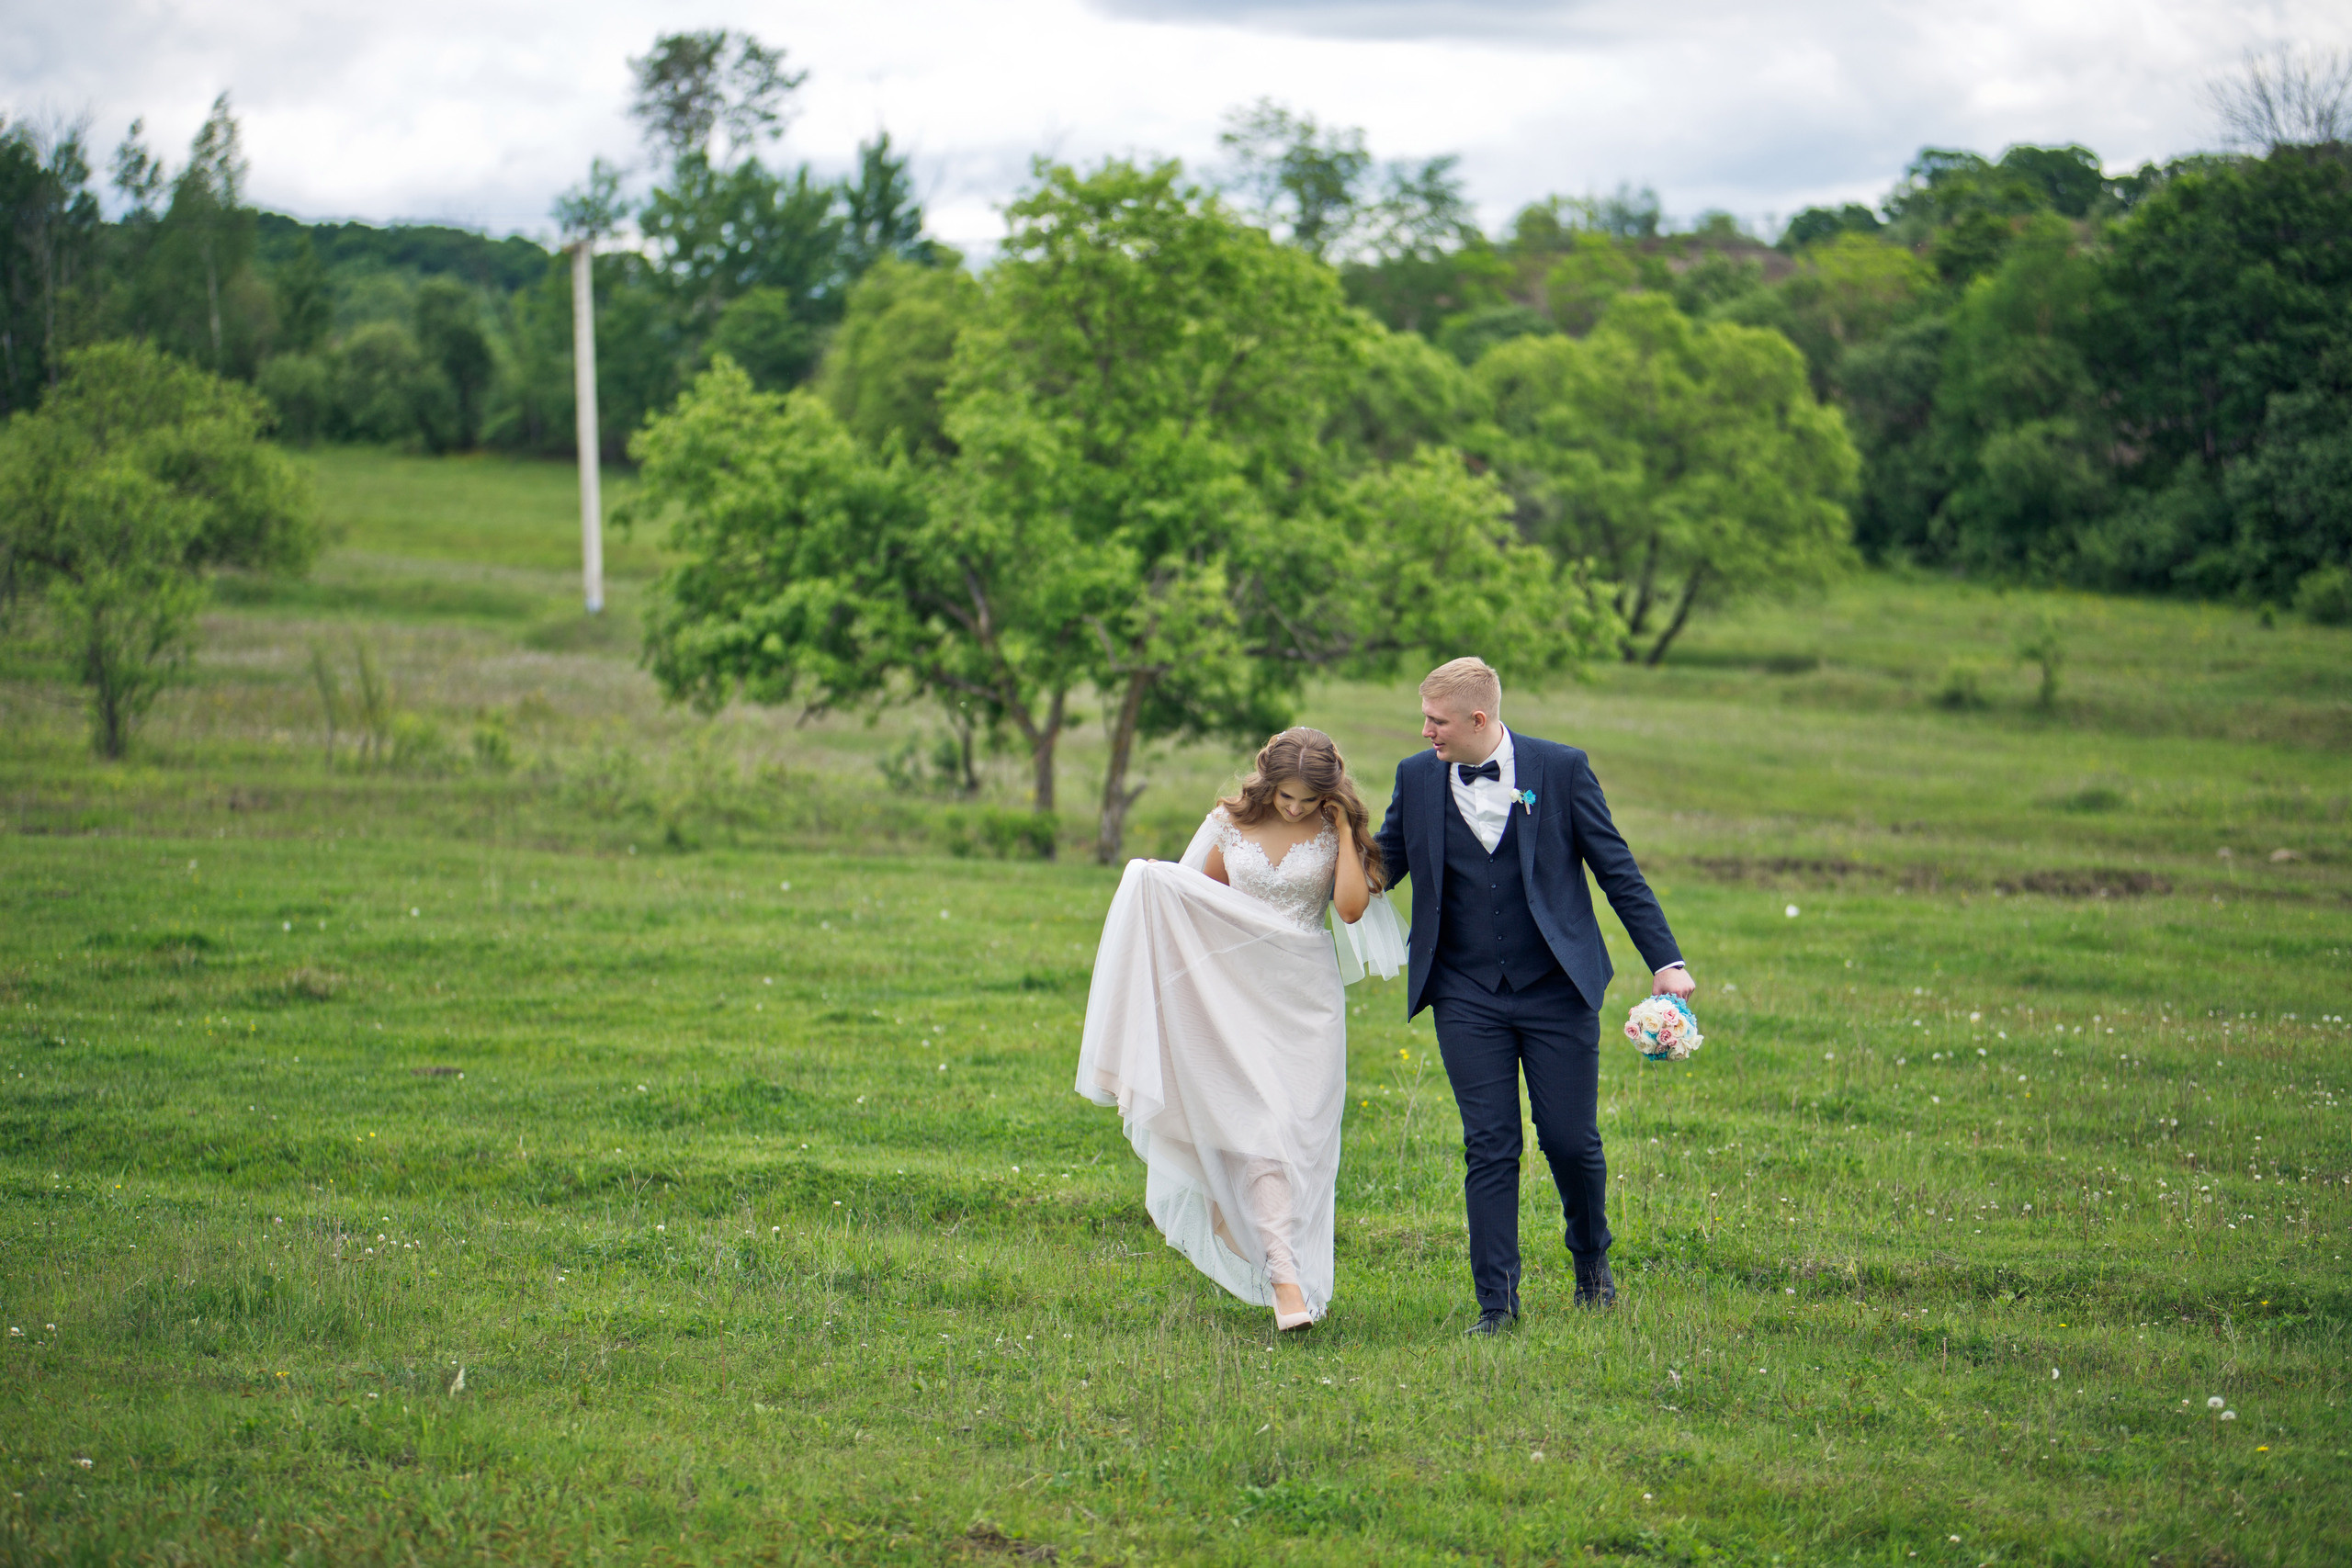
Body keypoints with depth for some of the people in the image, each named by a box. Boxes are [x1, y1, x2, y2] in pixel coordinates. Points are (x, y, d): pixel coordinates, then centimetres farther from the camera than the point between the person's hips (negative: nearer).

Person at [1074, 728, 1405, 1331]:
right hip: (1240, 992, 1)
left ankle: (1284, 1269, 4)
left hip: (1308, 998, -1)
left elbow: (1351, 907, -14)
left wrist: (1344, 828, -11)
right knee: (1259, 1127, -11)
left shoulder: (1336, 832, 0)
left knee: (1297, 1132, -5)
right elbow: (1199, 901, 17)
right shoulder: (1232, 823, 5)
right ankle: (1284, 1275, -12)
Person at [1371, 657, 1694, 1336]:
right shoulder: (1417, 777, 3)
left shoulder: (1561, 769, -5)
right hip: (1467, 999, 2)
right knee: (1489, 1150, -1)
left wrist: (1665, 960, -5)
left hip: (1557, 992, -2)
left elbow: (1616, 869, -1)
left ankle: (1592, 1258, 29)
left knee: (1571, 1141, 1)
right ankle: (1496, 1302, 5)